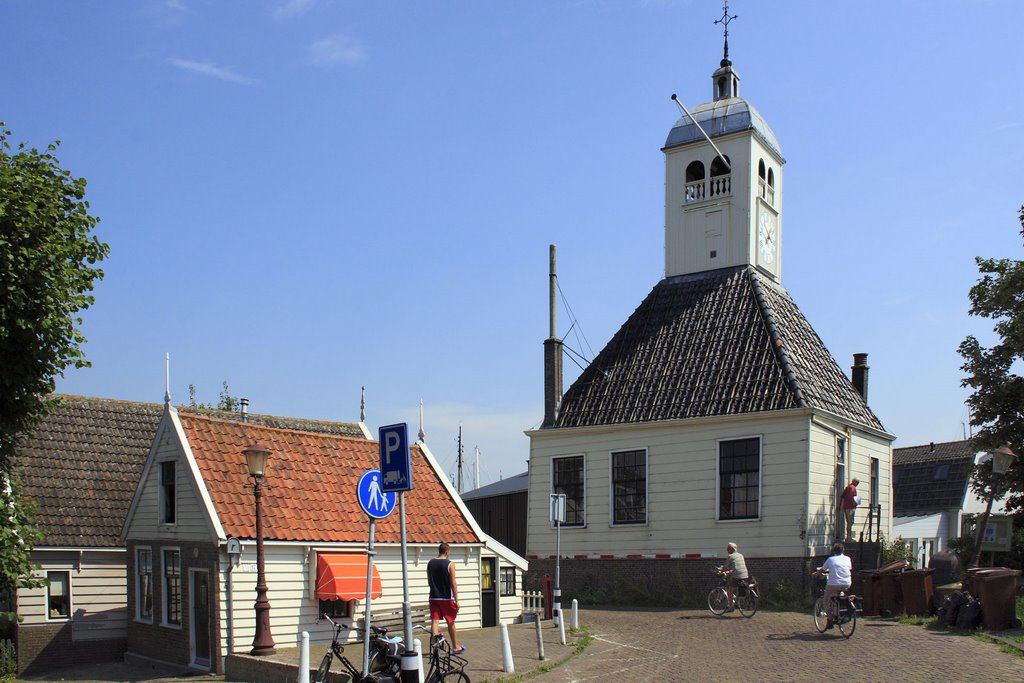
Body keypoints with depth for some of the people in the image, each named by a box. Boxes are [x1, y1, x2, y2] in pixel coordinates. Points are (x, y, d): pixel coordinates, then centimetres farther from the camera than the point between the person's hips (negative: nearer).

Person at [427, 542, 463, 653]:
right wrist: (456, 601, -8)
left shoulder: (430, 563, 5)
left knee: (434, 621, 1)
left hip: (434, 597, 3)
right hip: (447, 598, -3)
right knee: (451, 622, 11)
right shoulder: (450, 564, -9)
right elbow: (453, 584, -11)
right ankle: (455, 647, 23)